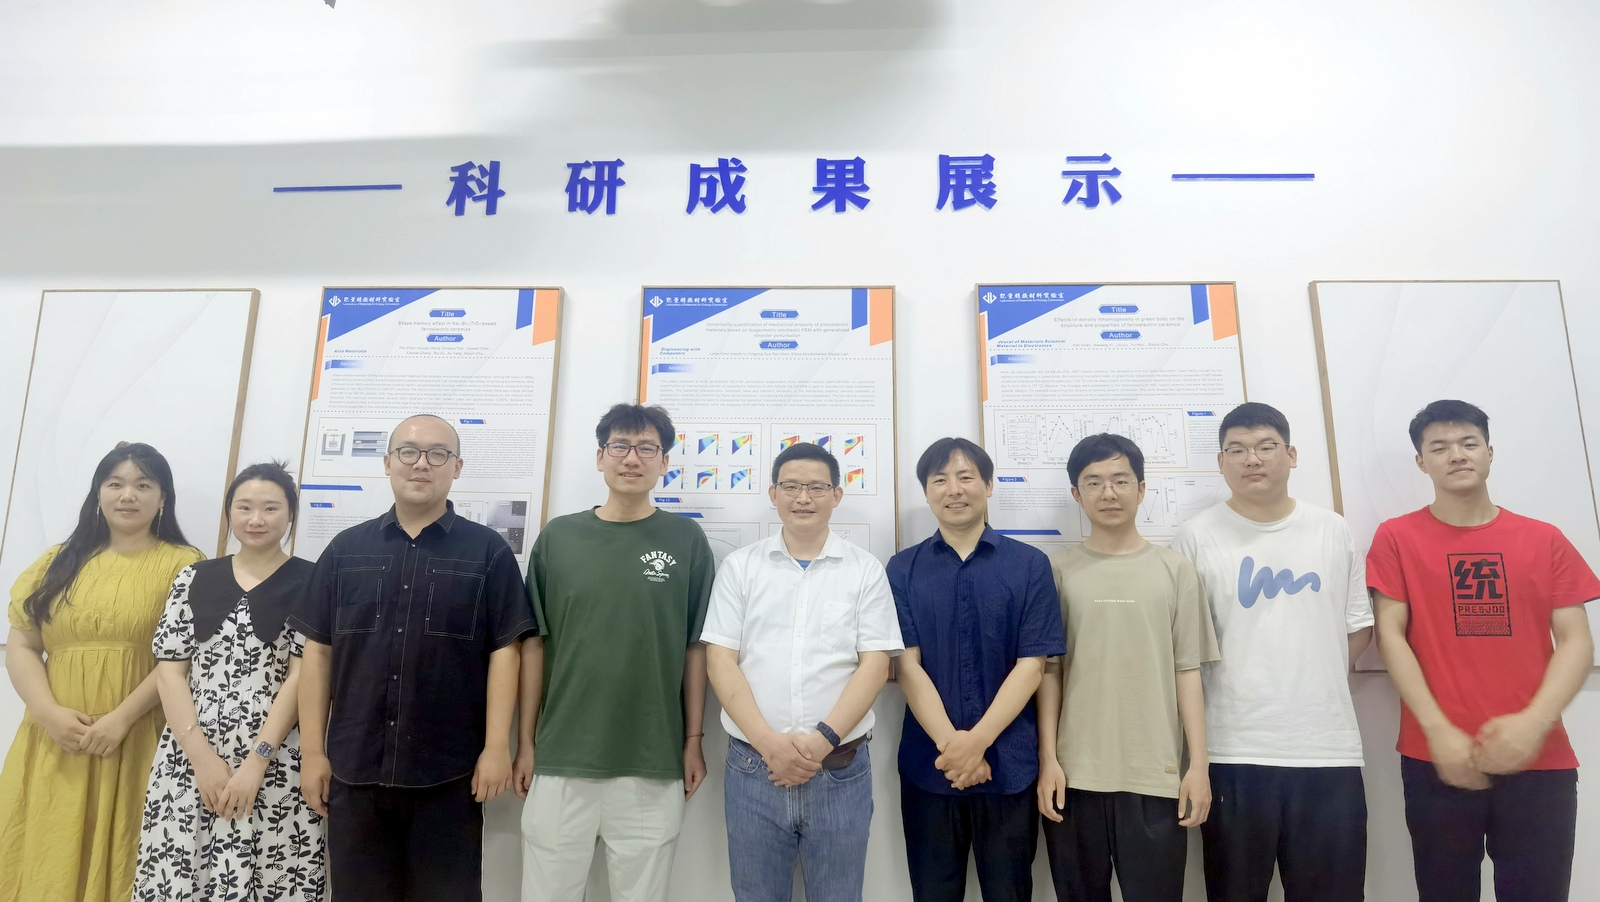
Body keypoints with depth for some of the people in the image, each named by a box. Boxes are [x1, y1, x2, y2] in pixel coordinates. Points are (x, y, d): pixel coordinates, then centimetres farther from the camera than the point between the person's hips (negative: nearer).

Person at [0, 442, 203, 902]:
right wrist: (49, 712, -7)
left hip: (138, 744, -3)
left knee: (119, 861, 3)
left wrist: (123, 717, -15)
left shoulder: (183, 565, 0)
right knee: (49, 861, 9)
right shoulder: (60, 561, 12)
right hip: (56, 744, 4)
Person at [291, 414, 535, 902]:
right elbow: (318, 650, 6)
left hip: (451, 772, -2)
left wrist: (496, 747, -9)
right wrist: (312, 750, 2)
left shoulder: (488, 551, -1)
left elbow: (504, 651, -4)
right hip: (354, 769, 2)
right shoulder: (346, 549, 7)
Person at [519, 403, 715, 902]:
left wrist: (694, 741, 1)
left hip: (653, 764, 0)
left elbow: (696, 647, 3)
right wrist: (526, 741, 4)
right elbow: (536, 643, 5)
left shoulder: (686, 539, 0)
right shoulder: (558, 537, 2)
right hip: (561, 758, 1)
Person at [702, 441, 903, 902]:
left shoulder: (865, 570, 2)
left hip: (841, 769, 0)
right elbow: (720, 660, -2)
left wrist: (822, 740, -14)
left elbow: (874, 665, -3)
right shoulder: (740, 566, 3)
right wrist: (768, 742, -13)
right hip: (753, 766, 1)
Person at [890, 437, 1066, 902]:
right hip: (929, 766, 1)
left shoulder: (1030, 565, -1)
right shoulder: (902, 570, 1)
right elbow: (908, 666, -4)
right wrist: (950, 744, -15)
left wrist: (977, 741, -14)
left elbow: (1031, 665, -5)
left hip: (1010, 766, 0)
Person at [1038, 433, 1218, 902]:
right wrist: (1048, 759, -3)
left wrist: (1198, 764, 0)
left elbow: (1188, 671, 4)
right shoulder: (1059, 570, 2)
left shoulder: (1174, 569, 4)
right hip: (1075, 774, 0)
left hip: (1156, 775, 0)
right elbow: (1048, 670, 2)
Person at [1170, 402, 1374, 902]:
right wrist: (1236, 690, -3)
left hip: (1328, 747, 3)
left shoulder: (1333, 530, 7)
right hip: (1234, 750, -2)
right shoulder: (1197, 537, -2)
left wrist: (1316, 680, 5)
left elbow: (1359, 625, 13)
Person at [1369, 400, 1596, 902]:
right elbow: (1390, 636, -3)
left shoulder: (1545, 540, 8)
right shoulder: (1397, 538, 2)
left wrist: (1534, 722, -13)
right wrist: (1439, 730, -11)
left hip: (1539, 760, 2)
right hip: (1438, 759, -1)